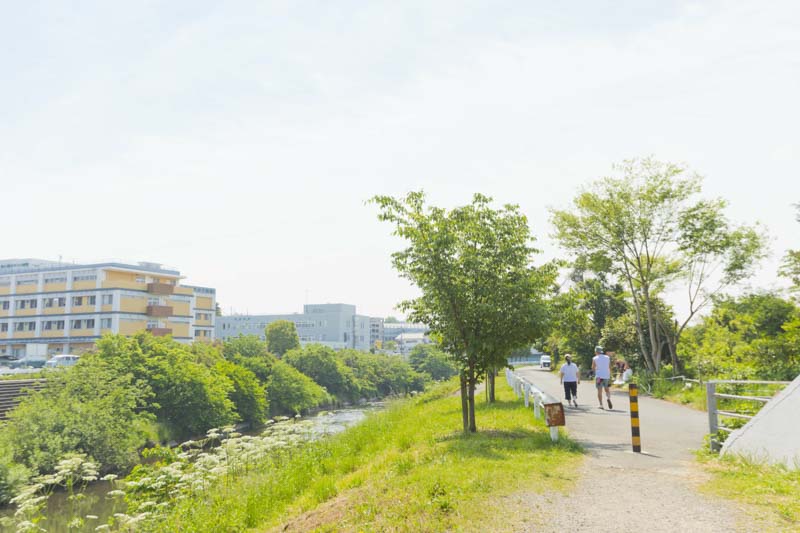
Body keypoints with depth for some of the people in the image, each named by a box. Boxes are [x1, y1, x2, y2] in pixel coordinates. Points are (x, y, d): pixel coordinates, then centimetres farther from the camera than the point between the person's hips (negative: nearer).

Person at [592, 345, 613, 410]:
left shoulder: (595, 358, -1)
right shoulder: (607, 358, 7)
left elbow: (593, 368, 4)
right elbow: (610, 368, 8)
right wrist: (610, 377, 13)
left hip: (599, 376, -2)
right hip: (606, 376, 2)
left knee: (599, 391, 3)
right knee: (607, 389, 14)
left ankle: (601, 405, -2)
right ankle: (608, 398, -15)